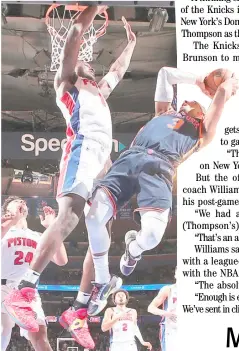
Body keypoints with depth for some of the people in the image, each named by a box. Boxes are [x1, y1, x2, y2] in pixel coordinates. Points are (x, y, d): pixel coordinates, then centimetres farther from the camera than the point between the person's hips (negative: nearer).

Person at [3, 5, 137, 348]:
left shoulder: (99, 91, 37)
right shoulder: (67, 83, 18)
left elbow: (118, 70, 52)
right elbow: (74, 34, 8)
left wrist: (131, 43, 55)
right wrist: (96, 8, 16)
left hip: (104, 159, 8)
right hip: (83, 151, -8)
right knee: (68, 217, -26)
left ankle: (79, 310, 1)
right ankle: (22, 292, -31)